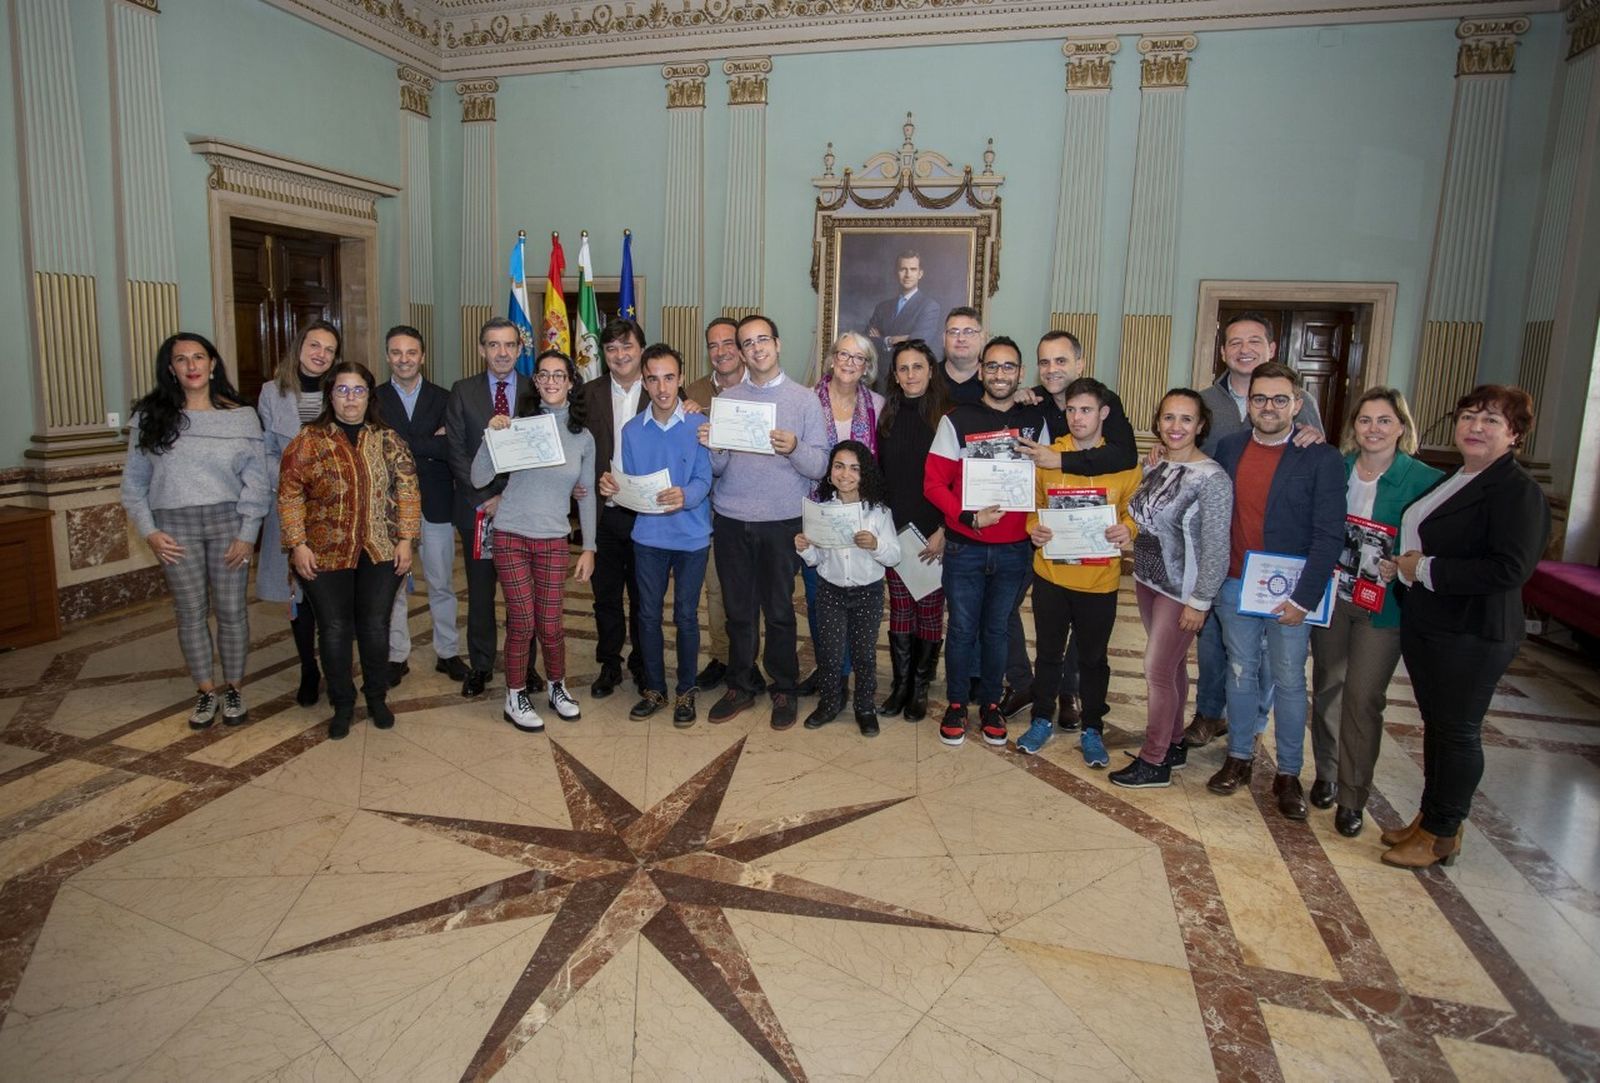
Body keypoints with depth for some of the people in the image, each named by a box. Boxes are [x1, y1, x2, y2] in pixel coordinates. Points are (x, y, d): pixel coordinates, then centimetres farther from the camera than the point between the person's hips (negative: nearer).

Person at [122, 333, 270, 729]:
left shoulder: (240, 416, -1)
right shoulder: (150, 417, 2)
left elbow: (256, 481, -1)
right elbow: (134, 481, 6)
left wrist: (247, 534, -7)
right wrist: (148, 531, -3)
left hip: (227, 522, -1)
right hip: (175, 526, 1)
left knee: (232, 610, 5)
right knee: (191, 614, 8)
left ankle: (234, 687, 21)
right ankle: (205, 691, 22)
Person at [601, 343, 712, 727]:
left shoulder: (698, 424, -8)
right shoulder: (632, 430, 3)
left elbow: (704, 480, -13)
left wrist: (685, 496, -34)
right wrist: (612, 487, -15)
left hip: (691, 536, -3)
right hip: (648, 536, 3)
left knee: (686, 616, 7)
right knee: (648, 615, 10)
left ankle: (685, 691, 23)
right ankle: (653, 688, 27)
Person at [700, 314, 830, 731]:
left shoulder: (805, 399, 0)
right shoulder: (727, 399, 8)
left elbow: (820, 466, -5)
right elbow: (718, 468, 5)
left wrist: (794, 449, -24)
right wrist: (711, 447, -16)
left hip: (781, 522, -2)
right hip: (731, 520, 2)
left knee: (779, 610, 6)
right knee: (738, 609, 10)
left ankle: (783, 689, 21)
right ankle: (740, 686, 24)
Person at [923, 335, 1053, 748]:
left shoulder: (1036, 420, 4)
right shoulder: (956, 420, -4)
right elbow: (934, 483, -7)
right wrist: (969, 517, -20)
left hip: (1015, 548, 2)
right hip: (964, 547, -2)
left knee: (997, 629, 14)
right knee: (962, 629, 8)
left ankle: (991, 705, 29)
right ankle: (956, 705, 24)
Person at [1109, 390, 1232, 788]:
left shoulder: (1212, 478, -17)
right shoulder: (1156, 467, 5)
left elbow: (1216, 548, -17)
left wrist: (1199, 602, -16)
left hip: (1182, 590, -7)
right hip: (1148, 580, 7)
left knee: (1158, 670, -2)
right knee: (1171, 665, 18)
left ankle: (1153, 762, 12)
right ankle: (1173, 744, 32)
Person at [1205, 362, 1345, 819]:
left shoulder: (1321, 458, -8)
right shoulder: (1228, 448, 4)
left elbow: (1329, 536, -10)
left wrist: (1303, 597, -15)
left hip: (1289, 592, -3)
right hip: (1235, 587, 3)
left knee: (1289, 682, 7)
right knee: (1240, 674, 14)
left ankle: (1288, 774, 20)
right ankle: (1239, 759, 28)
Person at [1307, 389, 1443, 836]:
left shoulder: (1424, 480, -9)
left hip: (1383, 606, -3)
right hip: (1331, 596, 3)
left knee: (1363, 697, -2)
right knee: (1328, 687, 14)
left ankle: (1352, 797, 12)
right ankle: (1326, 775, 32)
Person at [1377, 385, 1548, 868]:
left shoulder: (1518, 490, -15)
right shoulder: (1453, 480, 12)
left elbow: (1510, 569, -25)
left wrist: (1425, 568, -19)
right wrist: (1400, 565, 7)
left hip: (1472, 633, -9)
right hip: (1424, 624, 9)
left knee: (1457, 732, 4)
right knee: (1435, 724, 17)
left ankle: (1442, 835, 18)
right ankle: (1430, 818, 31)